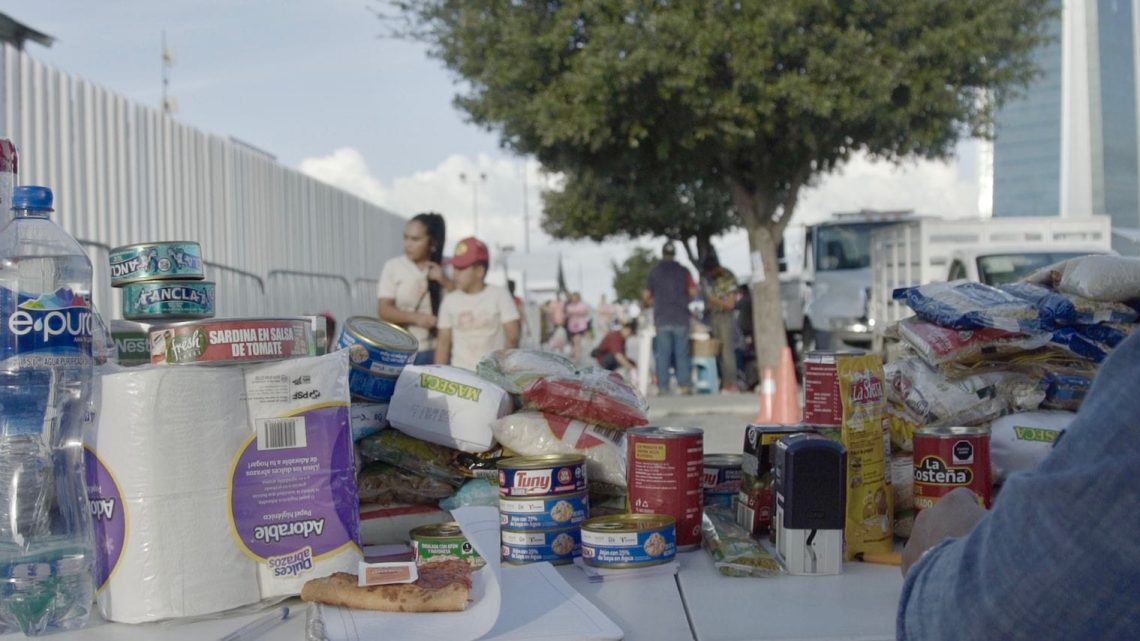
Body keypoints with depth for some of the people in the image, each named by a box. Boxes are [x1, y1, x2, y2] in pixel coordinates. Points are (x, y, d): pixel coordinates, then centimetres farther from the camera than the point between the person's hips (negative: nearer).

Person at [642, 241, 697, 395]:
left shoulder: (654, 272, 4)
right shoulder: (683, 271, 4)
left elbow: (646, 296, 1)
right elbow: (693, 291, 0)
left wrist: (651, 302, 22)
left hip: (661, 318, 0)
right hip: (681, 318, 0)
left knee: (662, 354, 1)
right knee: (682, 352, 3)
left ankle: (663, 386, -1)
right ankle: (685, 385, -1)